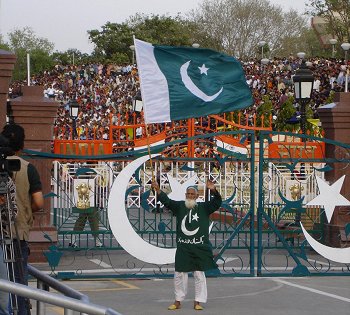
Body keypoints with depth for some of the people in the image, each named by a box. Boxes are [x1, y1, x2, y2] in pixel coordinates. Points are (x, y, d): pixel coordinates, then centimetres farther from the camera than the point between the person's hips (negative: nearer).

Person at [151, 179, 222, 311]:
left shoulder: (204, 207, 3)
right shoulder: (179, 206, 7)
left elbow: (217, 202, -9)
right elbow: (166, 201, -4)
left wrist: (213, 191, -28)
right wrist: (158, 190, -21)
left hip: (200, 248, -1)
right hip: (183, 248, 1)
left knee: (199, 275, 3)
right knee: (179, 274, 6)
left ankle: (198, 302, 10)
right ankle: (178, 301, 16)